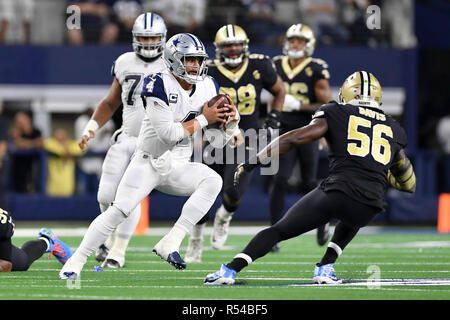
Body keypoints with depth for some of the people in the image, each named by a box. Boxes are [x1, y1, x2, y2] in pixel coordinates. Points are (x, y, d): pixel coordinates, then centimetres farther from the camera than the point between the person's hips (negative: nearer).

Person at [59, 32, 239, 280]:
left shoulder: (208, 87, 2)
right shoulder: (159, 85, -16)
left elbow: (220, 138, 9)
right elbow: (168, 133, -23)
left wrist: (231, 120, -13)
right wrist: (203, 119, -20)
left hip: (178, 168, 5)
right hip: (148, 163, -4)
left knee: (213, 181, -24)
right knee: (119, 211, -17)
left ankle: (170, 243, -24)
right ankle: (76, 261, -2)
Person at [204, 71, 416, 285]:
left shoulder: (336, 113, 13)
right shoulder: (394, 130, 23)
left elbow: (296, 138, 1)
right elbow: (408, 184, 29)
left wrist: (252, 163, 4)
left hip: (337, 192, -3)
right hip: (369, 207, 3)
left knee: (279, 231, 12)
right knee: (351, 222, 40)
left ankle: (231, 270, -1)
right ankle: (325, 268, 22)